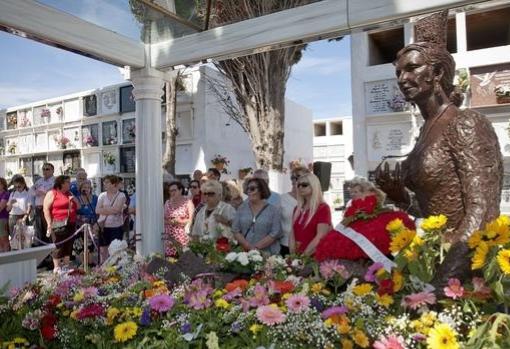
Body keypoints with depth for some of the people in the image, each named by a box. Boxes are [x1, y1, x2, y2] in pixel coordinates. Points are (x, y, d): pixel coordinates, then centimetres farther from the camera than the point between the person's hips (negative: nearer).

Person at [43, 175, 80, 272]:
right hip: (58, 225, -7)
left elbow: (78, 207, 22)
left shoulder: (69, 194, 19)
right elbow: (46, 209, -9)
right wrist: (50, 224, -16)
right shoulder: (52, 193, -2)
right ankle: (56, 267, 3)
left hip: (71, 224, 7)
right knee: (58, 246, -5)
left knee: (68, 245, 9)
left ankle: (66, 266, 17)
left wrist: (74, 200, 2)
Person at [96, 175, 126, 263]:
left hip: (116, 227, -3)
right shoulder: (102, 195, 7)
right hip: (103, 226, 4)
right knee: (102, 250, 11)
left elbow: (117, 209, -16)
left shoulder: (121, 196, -3)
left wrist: (104, 208, -6)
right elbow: (97, 210, -3)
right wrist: (112, 210, -12)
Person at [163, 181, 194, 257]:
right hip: (170, 238, 4)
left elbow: (192, 219, -5)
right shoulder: (168, 202, 14)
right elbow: (163, 218, 15)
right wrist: (168, 221, -4)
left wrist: (180, 221, -13)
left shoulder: (187, 202, 0)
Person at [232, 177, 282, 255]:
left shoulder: (273, 210, -1)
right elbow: (235, 230, 0)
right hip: (245, 253, 2)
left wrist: (257, 247, -14)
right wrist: (249, 247, -12)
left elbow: (276, 232, -8)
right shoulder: (241, 208, 5)